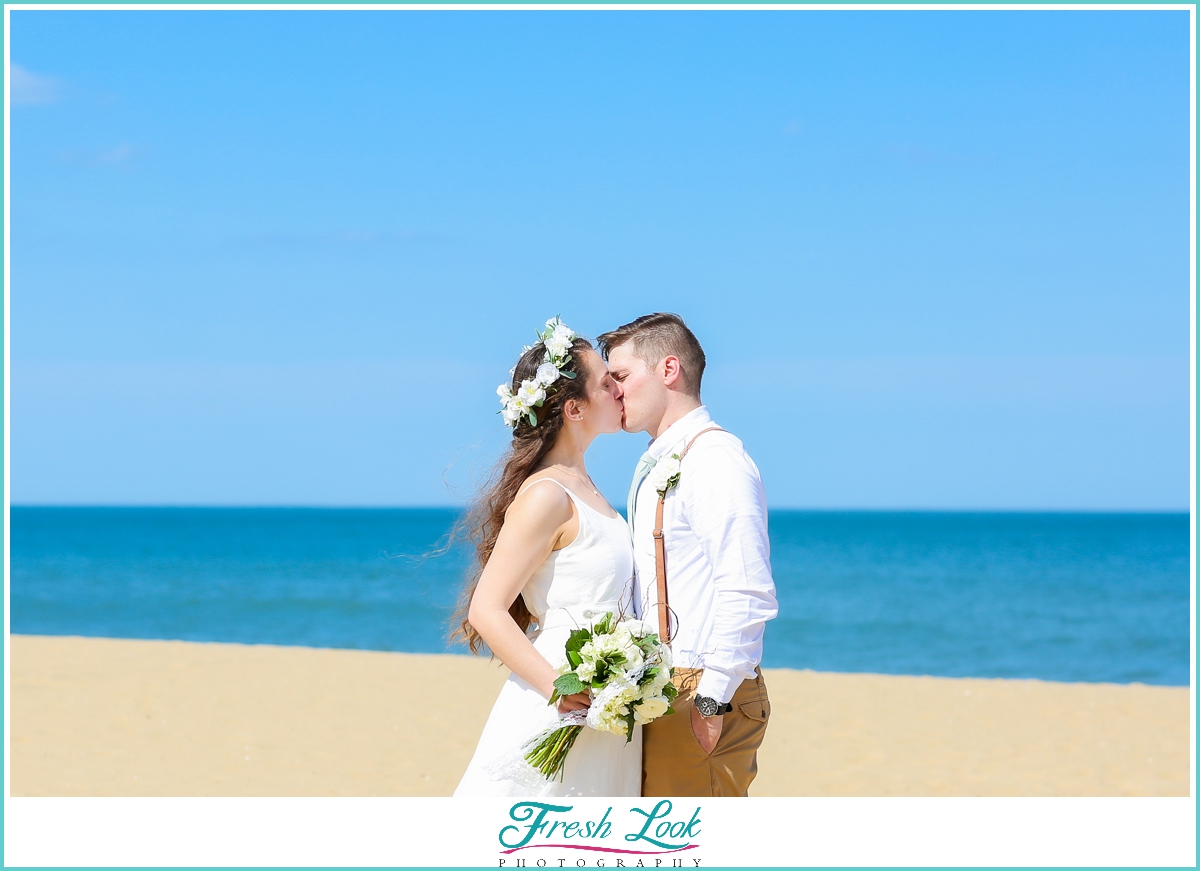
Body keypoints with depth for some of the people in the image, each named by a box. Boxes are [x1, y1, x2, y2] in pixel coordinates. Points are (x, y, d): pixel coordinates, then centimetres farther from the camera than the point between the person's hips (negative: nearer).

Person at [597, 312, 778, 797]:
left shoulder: (715, 461, -11)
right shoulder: (653, 469, 20)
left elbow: (748, 595, -19)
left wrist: (711, 700, -21)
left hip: (700, 694, -10)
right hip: (658, 693, 10)